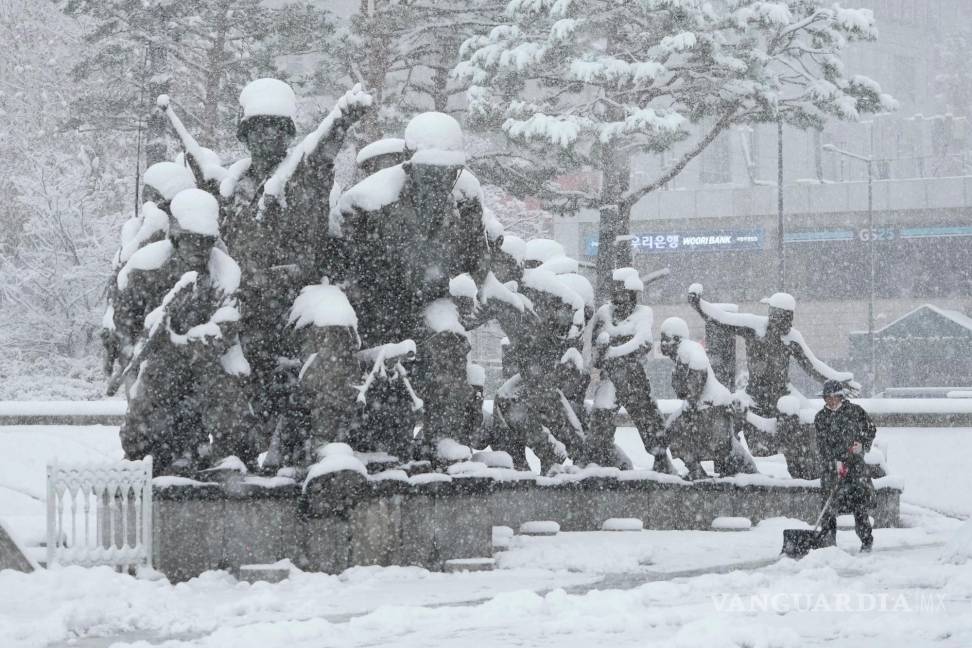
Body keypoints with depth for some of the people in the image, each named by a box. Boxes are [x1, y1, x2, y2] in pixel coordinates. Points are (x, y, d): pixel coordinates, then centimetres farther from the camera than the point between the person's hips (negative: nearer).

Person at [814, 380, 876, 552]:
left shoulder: (855, 411, 4)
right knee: (830, 501, -8)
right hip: (831, 463, 1)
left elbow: (870, 430, 12)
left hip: (855, 461, -1)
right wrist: (835, 461, -19)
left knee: (860, 503, -6)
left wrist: (862, 444, -7)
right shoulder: (821, 418, 3)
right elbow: (823, 443, -6)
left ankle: (867, 540, 1)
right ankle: (828, 538, -3)